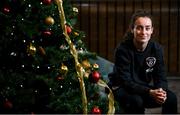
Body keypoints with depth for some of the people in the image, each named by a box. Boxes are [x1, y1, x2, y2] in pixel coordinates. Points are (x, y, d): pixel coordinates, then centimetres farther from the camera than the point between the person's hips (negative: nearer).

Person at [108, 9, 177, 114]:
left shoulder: (157, 48, -8)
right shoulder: (123, 49, -22)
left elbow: (161, 77, -7)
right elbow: (126, 82, -26)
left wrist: (161, 91, -31)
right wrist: (150, 92, -40)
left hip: (144, 88, 5)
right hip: (121, 89, -4)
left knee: (171, 97, -19)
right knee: (136, 100, -37)